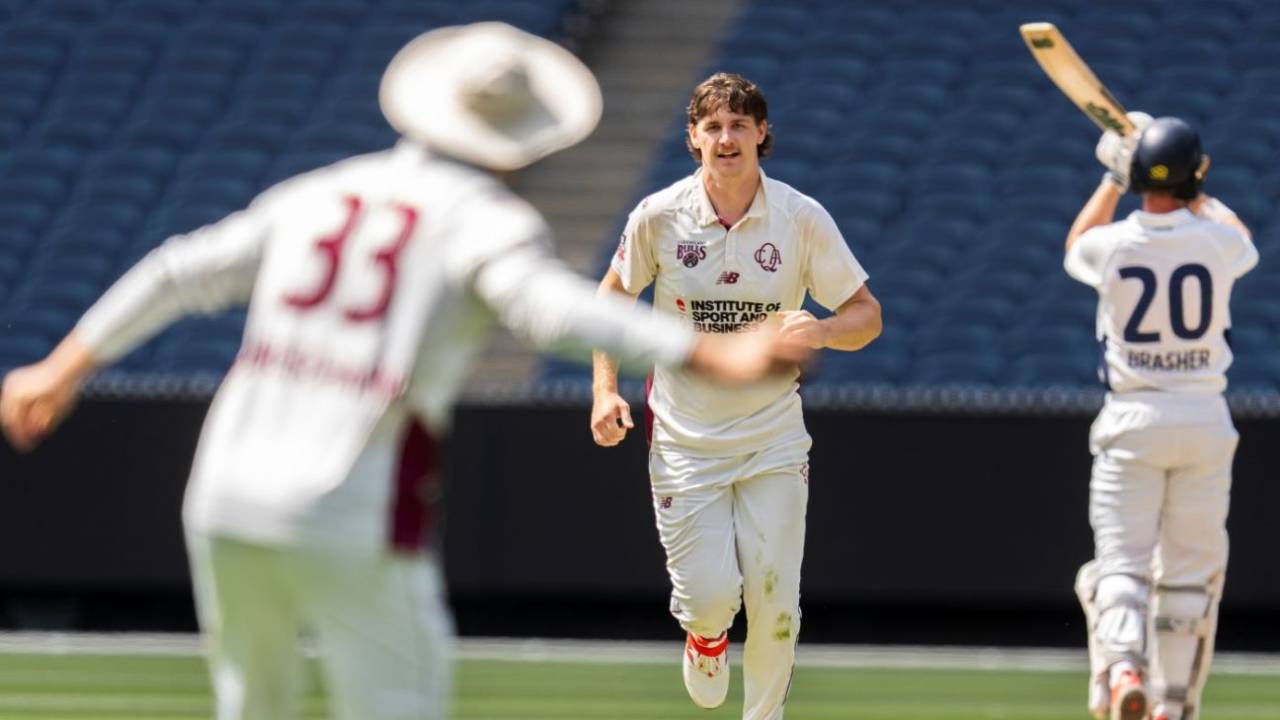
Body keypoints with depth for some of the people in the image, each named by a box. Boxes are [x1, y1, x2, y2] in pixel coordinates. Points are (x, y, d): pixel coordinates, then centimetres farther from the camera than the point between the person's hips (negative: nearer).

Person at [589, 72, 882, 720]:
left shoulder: (803, 219, -7)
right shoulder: (659, 216, -7)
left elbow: (866, 314, -1)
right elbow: (613, 296, 10)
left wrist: (820, 331, -23)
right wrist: (605, 390, -1)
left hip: (773, 441, 0)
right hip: (683, 440, 0)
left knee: (775, 604, -6)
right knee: (709, 596, -7)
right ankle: (706, 636, 31)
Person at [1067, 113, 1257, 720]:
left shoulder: (1112, 245, -5)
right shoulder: (1218, 241, -4)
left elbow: (1074, 245, 22)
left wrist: (1114, 178, 29)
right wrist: (1190, 191, 33)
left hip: (1132, 419, -1)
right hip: (1205, 419, 1)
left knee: (1121, 558, -2)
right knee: (1191, 570, 9)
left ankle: (1121, 668, -27)